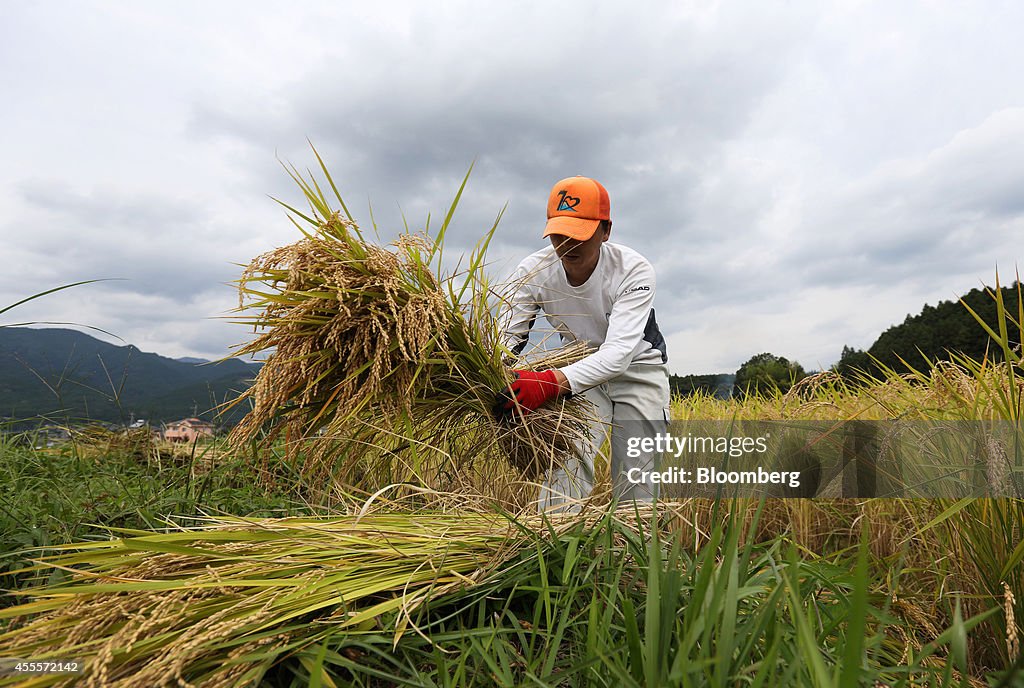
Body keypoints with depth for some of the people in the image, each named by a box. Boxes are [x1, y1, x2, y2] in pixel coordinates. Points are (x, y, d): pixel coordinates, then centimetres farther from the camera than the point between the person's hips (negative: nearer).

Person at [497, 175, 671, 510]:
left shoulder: (634, 270, -31)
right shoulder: (533, 271, -22)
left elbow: (619, 352, -41)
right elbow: (506, 336, -26)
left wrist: (550, 382, -58)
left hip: (638, 366, -1)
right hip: (580, 370, 2)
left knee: (637, 480, -1)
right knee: (566, 462, -17)